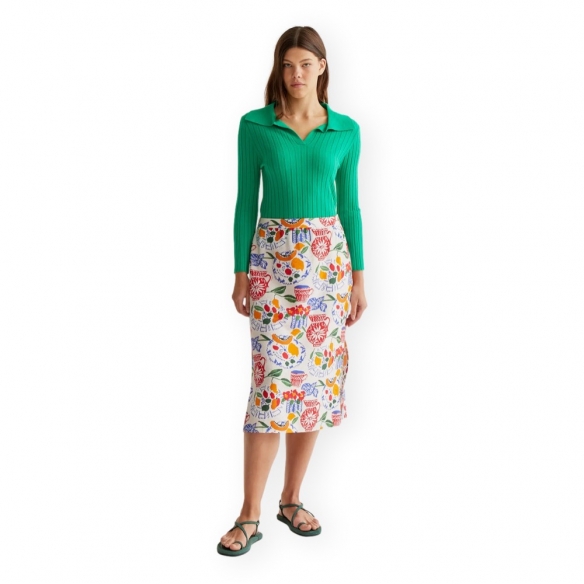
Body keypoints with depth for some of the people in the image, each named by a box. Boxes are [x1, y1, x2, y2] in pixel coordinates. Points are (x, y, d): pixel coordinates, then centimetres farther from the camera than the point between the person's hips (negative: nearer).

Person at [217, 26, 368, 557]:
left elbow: (349, 204, 8)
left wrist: (359, 276, 5)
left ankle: (292, 499, 20)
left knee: (317, 375, 5)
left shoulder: (345, 131, 6)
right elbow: (245, 202, 2)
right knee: (274, 379, -9)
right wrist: (240, 272, -2)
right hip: (273, 255, -2)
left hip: (327, 258, 3)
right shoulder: (254, 126, 0)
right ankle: (250, 515, 0)